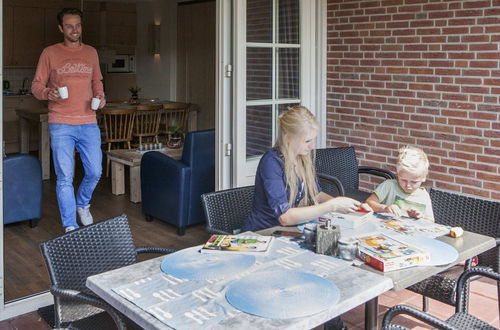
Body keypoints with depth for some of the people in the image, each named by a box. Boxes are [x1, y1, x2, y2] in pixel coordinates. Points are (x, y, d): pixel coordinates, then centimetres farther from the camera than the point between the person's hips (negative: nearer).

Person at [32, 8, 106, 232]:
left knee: (95, 172, 7)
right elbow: (36, 85, 3)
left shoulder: (91, 53, 12)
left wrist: (100, 96, 1)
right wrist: (47, 93, -19)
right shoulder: (50, 53, 2)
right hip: (61, 125, -3)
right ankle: (70, 226, 8)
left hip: (88, 123, 3)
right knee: (65, 178, -2)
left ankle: (82, 204, 37)